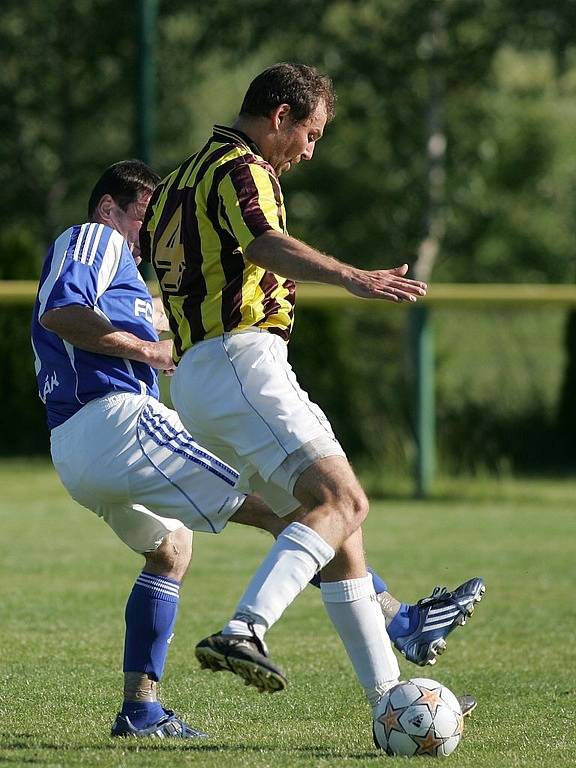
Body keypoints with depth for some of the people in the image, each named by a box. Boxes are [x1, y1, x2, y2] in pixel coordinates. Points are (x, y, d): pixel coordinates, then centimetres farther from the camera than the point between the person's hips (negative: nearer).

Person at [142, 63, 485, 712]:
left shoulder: (180, 181, 25)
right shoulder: (241, 168, -5)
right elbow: (264, 243, -26)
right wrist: (352, 278, -41)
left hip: (193, 379, 10)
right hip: (239, 360, -10)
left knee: (334, 522, 10)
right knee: (341, 500, -22)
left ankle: (389, 697, 8)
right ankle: (244, 631, -40)